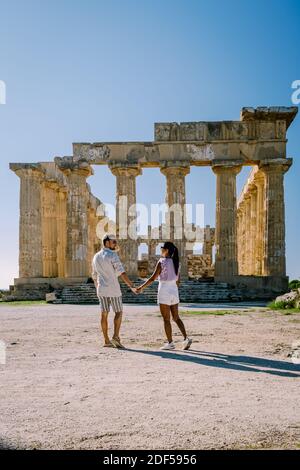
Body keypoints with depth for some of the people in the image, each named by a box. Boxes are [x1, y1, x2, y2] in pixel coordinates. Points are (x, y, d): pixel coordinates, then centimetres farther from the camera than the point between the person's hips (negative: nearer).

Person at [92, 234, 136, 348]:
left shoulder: (96, 257, 10)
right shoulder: (112, 255, -12)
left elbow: (94, 275, 18)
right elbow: (121, 273, -20)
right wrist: (131, 285, -21)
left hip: (102, 289, 6)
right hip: (113, 289, -6)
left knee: (104, 314, 7)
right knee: (118, 312, 6)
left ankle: (106, 341, 9)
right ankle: (115, 337, -6)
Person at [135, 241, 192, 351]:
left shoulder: (162, 262, -13)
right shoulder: (176, 263, 7)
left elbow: (153, 278, -15)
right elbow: (177, 281, 12)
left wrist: (141, 288, -9)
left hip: (164, 291, -6)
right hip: (174, 291, 6)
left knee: (166, 319, 3)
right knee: (176, 318, 14)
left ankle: (170, 343, 7)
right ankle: (186, 338, 4)